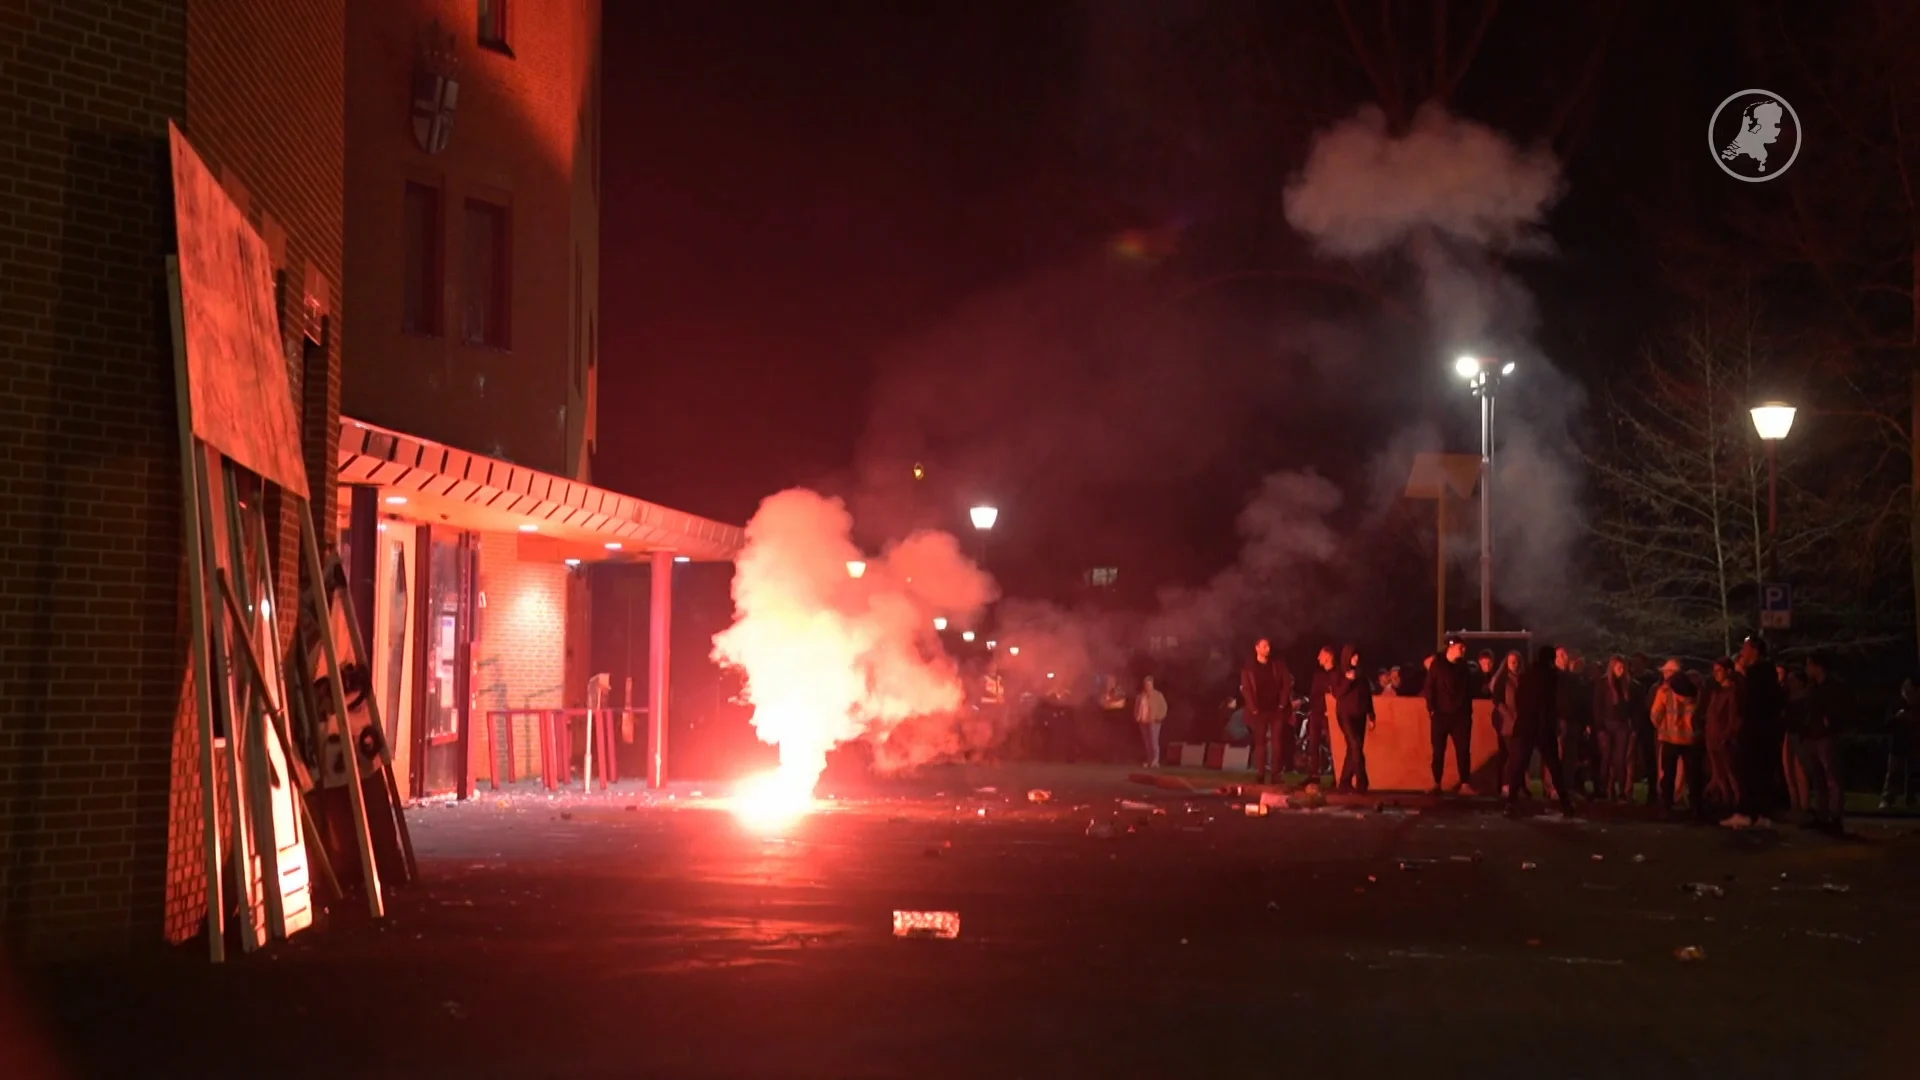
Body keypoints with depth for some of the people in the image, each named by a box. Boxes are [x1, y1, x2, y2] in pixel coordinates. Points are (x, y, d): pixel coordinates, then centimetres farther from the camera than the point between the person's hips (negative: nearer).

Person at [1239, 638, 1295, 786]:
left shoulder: (1278, 664, 7)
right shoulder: (1249, 668, 4)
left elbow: (1287, 683, 4)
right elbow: (1245, 689, 0)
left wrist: (1283, 703, -6)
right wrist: (1253, 708, -9)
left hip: (1277, 709, 0)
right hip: (1260, 710, 0)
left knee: (1277, 742, -5)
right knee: (1260, 742, 0)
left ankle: (1275, 774, -4)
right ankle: (1260, 774, 1)